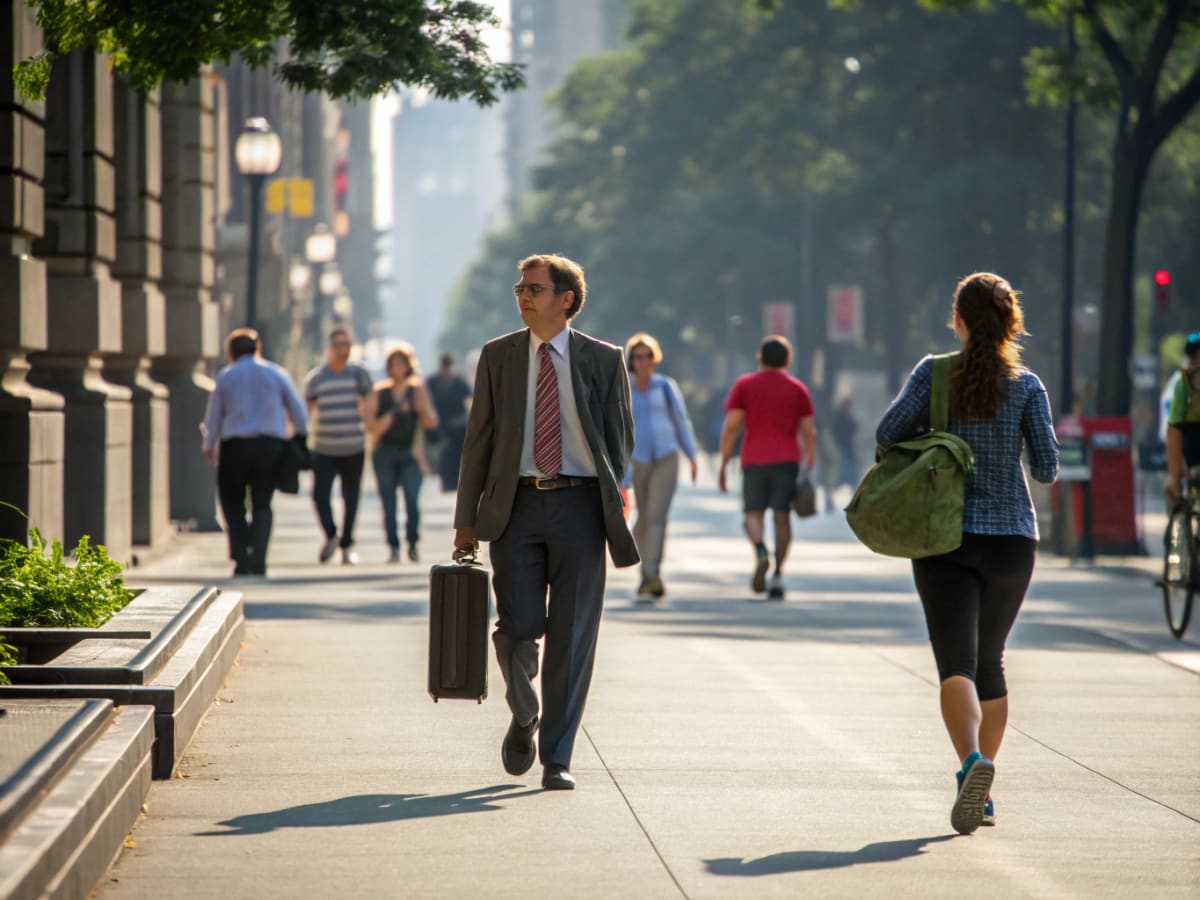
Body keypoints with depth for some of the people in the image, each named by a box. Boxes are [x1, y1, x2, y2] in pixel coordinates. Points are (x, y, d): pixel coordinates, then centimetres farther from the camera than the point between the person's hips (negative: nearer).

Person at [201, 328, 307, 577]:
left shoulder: (225, 377, 6)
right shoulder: (276, 374, 8)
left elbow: (213, 417, 8)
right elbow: (298, 412, 8)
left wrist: (208, 446, 22)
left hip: (235, 447, -1)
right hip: (271, 444, 1)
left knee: (232, 503, 12)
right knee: (262, 505, 9)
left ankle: (241, 558, -2)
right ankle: (258, 559, -7)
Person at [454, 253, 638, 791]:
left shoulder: (603, 360, 4)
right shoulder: (498, 356, 8)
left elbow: (619, 439, 8)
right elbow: (479, 438, 10)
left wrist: (614, 509, -1)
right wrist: (467, 518, 6)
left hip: (578, 505, -1)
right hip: (517, 504, 1)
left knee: (572, 637, -2)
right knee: (519, 626, -8)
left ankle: (557, 759, 5)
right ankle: (523, 719, 21)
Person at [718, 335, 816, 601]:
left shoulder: (744, 385, 4)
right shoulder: (798, 389, 8)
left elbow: (731, 427, -3)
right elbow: (808, 432, 5)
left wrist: (723, 467, 0)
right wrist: (810, 468, 10)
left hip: (754, 460, -1)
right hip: (788, 460, 1)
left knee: (754, 514, 5)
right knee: (782, 518, 4)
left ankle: (761, 552, -25)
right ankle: (778, 577, -5)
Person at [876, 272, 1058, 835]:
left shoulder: (936, 373, -4)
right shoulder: (1026, 386, -2)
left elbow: (888, 433, -11)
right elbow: (1046, 469, -4)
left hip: (946, 539, -2)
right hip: (1011, 538, 2)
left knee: (957, 666, -8)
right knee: (991, 662, 18)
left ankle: (972, 762, -35)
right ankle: (982, 795, 21)